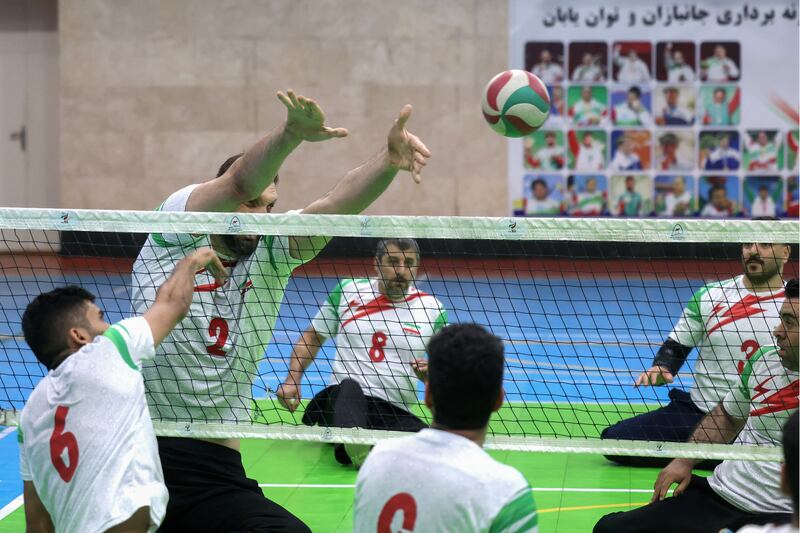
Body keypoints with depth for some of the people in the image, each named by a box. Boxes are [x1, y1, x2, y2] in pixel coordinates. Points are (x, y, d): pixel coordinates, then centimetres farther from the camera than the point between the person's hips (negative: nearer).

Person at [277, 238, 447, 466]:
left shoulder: (432, 309, 10)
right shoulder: (347, 291, 11)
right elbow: (311, 338, 21)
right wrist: (292, 380, 7)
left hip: (395, 413, 1)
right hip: (340, 400, 0)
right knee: (349, 387, -40)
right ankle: (353, 442, -61)